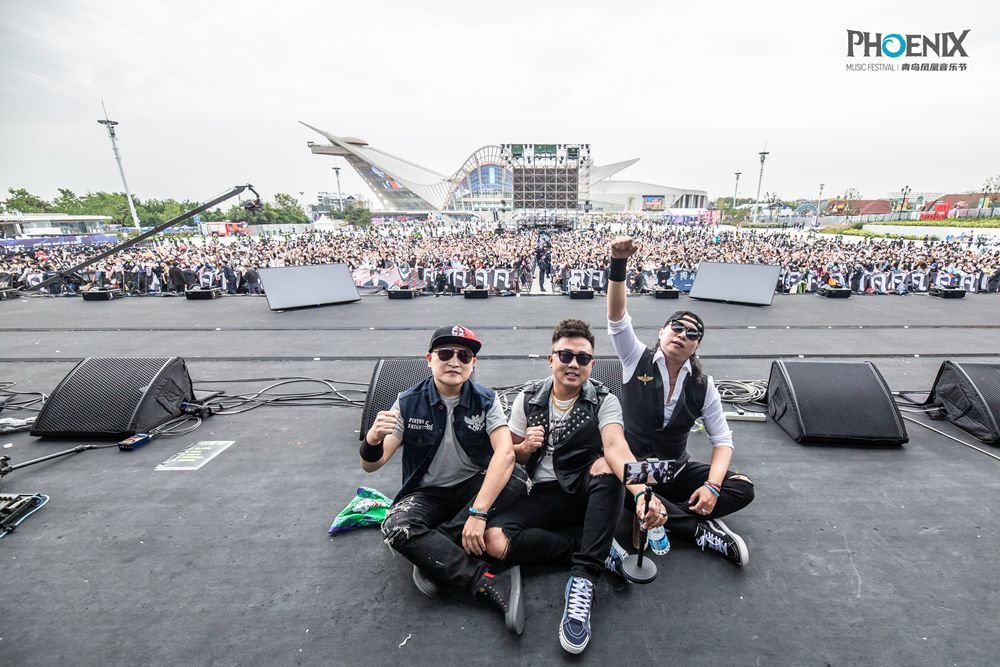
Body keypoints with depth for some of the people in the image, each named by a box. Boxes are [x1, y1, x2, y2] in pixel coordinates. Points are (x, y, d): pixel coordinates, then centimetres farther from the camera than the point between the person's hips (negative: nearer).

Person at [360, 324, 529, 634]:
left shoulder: (486, 400, -12)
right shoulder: (409, 403, -11)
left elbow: (505, 453, -26)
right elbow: (371, 465, -13)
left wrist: (478, 512, -37)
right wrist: (372, 440, -38)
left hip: (474, 486, 1)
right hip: (427, 493, 0)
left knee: (517, 480, -28)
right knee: (396, 527, -31)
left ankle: (431, 555, -20)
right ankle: (491, 583, -26)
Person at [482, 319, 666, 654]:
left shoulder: (604, 401, -9)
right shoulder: (528, 398, -2)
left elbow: (616, 447, -29)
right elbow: (510, 455, 6)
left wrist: (641, 490, -49)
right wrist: (525, 448, -18)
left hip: (589, 492, -2)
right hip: (545, 496, 2)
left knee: (605, 464, -35)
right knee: (494, 540, -24)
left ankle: (583, 579, -32)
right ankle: (599, 551, -16)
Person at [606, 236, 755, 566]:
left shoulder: (703, 385, -5)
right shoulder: (637, 360, -11)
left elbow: (722, 440, -2)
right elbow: (617, 317, -26)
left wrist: (712, 486, -20)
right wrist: (618, 263, -39)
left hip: (677, 470, 3)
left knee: (742, 489, -14)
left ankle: (661, 516, -17)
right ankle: (703, 531, -17)